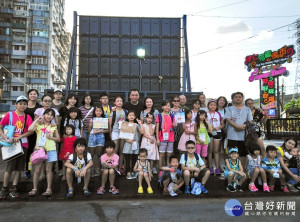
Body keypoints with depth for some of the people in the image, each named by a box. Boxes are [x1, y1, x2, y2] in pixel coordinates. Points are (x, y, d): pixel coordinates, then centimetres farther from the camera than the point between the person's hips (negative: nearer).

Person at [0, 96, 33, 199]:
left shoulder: (27, 117, 3)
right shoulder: (9, 115, -2)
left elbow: (31, 131, -6)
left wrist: (19, 137, -17)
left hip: (23, 144, 2)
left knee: (18, 167, 7)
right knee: (9, 167, 0)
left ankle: (14, 188, 18)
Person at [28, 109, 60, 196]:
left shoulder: (53, 127, 8)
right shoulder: (38, 125, 5)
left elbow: (58, 139, 9)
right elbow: (30, 129, -17)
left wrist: (51, 137, -9)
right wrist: (36, 120, -8)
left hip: (50, 150, 0)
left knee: (48, 170, 4)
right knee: (37, 170, 2)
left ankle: (49, 189, 10)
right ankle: (34, 189, 14)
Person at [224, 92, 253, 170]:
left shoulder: (247, 109, 16)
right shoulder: (229, 109, 10)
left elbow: (250, 121, 7)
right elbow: (228, 119, -4)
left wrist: (244, 126, -13)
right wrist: (238, 126, -18)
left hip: (243, 135, 2)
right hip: (232, 135, -2)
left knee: (243, 154, 6)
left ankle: (243, 169, 17)